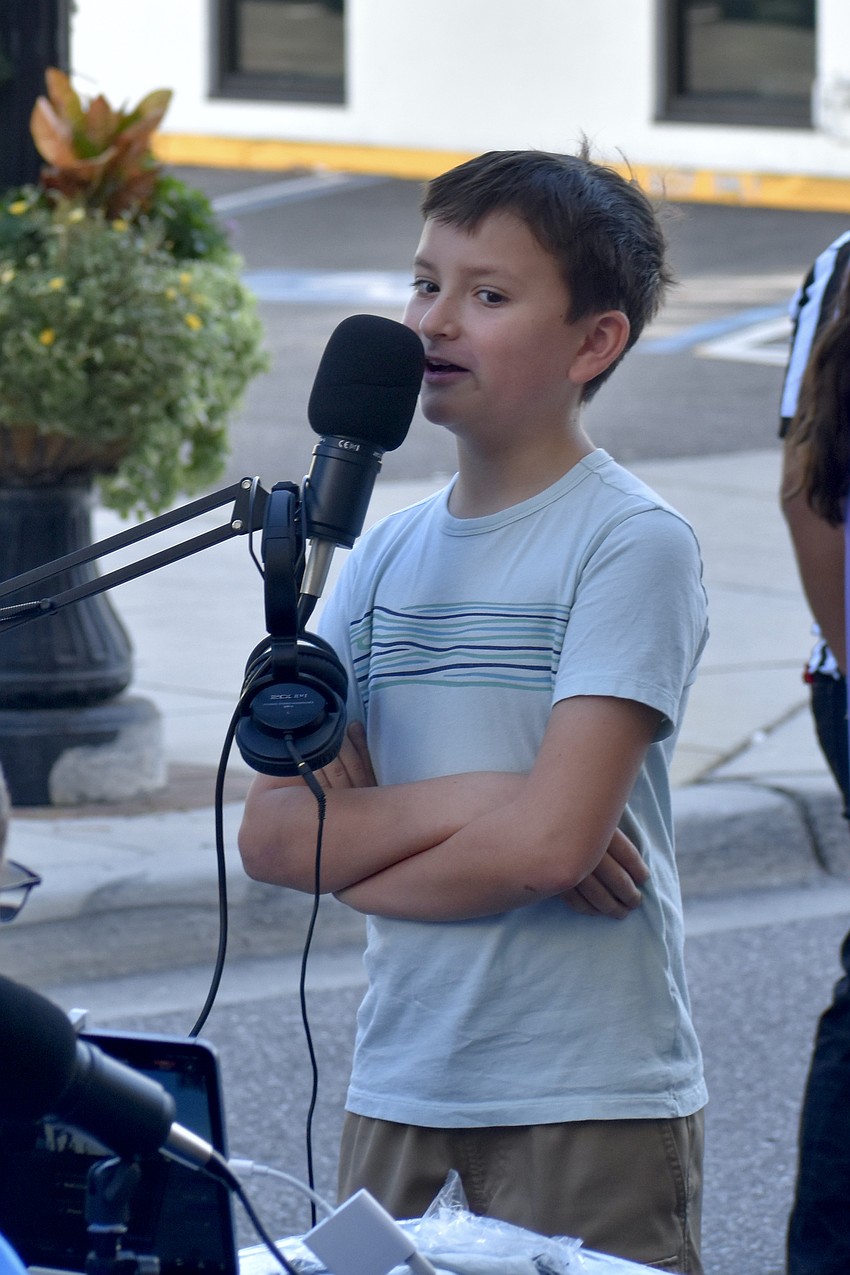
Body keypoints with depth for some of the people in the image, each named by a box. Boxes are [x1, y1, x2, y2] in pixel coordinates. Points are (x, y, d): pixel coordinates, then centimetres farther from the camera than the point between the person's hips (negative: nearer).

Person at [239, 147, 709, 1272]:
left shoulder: (634, 544, -9)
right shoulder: (387, 556, 10)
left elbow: (552, 840, -18)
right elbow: (270, 832, 2)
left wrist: (356, 862, -4)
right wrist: (466, 805, -12)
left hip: (590, 1105, -5)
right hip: (397, 1091, 6)